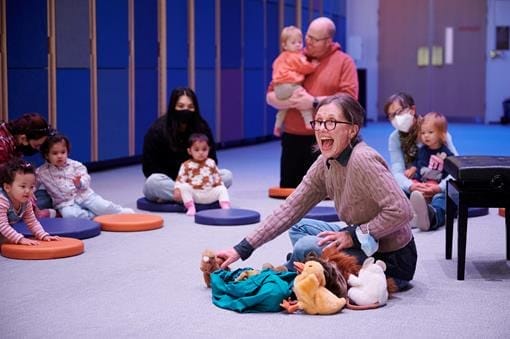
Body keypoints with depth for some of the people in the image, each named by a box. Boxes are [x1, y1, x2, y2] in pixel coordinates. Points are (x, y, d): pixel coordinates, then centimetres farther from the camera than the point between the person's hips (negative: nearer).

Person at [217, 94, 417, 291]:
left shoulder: (362, 160, -24)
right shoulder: (326, 163, -1)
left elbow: (401, 211, -30)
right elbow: (291, 208, 0)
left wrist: (354, 236, -22)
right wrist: (242, 249, -4)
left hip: (393, 260, -9)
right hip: (366, 246, 9)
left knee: (306, 247, -18)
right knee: (299, 228, 14)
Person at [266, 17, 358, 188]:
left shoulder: (344, 61, 0)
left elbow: (349, 98, -10)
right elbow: (271, 96, 10)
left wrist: (314, 102, -17)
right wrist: (291, 102, -12)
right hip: (292, 139, 4)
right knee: (288, 190, 9)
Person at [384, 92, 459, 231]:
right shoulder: (395, 138, 3)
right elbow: (397, 172, -10)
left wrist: (440, 187, -33)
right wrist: (411, 186, -34)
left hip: (439, 189, -3)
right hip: (413, 189, 4)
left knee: (445, 195, -39)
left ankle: (431, 215, -73)